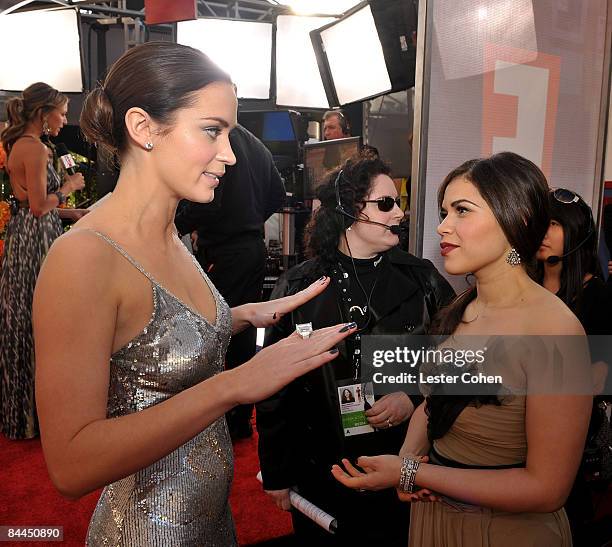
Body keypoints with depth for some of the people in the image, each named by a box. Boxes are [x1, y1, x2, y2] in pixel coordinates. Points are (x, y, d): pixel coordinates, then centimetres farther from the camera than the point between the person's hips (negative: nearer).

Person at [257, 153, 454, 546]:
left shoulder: (423, 280, -3)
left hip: (403, 472, 1)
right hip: (320, 474, -1)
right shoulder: (298, 288, -7)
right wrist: (276, 473, 1)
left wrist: (416, 399, -16)